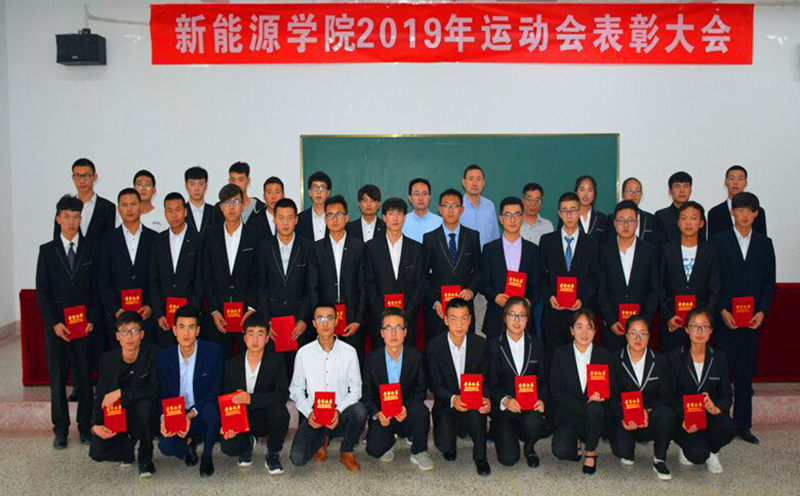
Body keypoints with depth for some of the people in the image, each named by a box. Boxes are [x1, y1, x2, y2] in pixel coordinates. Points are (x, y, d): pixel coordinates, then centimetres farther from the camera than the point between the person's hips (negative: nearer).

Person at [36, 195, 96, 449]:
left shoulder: (91, 249, 4)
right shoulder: (47, 250, 5)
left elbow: (96, 288, 4)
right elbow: (42, 291, 2)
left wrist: (91, 320, -5)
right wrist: (54, 322, -6)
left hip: (84, 324, 0)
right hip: (56, 325, 1)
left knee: (84, 377, 1)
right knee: (57, 378, 5)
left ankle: (85, 426, 13)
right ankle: (61, 428, 16)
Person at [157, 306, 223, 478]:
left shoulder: (213, 351, -12)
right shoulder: (164, 356, -2)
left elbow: (215, 392, -12)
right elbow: (163, 394, 4)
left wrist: (190, 415, -26)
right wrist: (164, 418, -17)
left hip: (202, 414, -2)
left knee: (210, 409, -37)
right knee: (166, 447, -25)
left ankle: (207, 456, -8)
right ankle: (189, 441, 14)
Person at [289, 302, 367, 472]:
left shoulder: (349, 352, -1)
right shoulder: (303, 353, 1)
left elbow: (356, 388, -1)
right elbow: (296, 390, 5)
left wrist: (339, 410, -18)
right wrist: (308, 413, -12)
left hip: (341, 414, 0)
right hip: (313, 416, 0)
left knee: (359, 409, -34)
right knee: (298, 458, -21)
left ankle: (346, 452, -3)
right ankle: (321, 440, 17)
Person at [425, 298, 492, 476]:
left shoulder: (480, 344, -4)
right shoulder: (434, 346, -8)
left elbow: (485, 379, 0)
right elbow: (435, 384, -8)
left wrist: (486, 399, -23)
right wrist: (453, 399, -28)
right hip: (446, 405, 0)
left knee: (476, 412, -36)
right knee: (443, 444, -22)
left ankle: (480, 457, -10)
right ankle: (449, 447, 19)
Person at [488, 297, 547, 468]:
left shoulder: (537, 345, 7)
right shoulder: (494, 346, 0)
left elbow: (543, 379, 7)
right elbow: (491, 383, -3)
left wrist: (542, 400, -13)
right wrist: (505, 400, -22)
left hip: (531, 405, 2)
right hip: (504, 407, -2)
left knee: (534, 423, -34)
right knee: (508, 458, -16)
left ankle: (529, 448, 3)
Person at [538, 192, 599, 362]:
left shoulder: (590, 243, 9)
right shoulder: (547, 240, 8)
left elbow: (593, 278, 7)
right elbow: (541, 274, 8)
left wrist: (582, 299, -8)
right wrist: (549, 297, -7)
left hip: (580, 310, 0)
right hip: (553, 312, 0)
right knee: (551, 358, 1)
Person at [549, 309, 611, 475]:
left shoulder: (604, 355, 3)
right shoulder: (561, 354, -1)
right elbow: (556, 391, -6)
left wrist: (597, 397, -18)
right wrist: (584, 403, -19)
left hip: (596, 413, 1)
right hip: (568, 416, -1)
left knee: (595, 408, -35)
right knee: (560, 451, -27)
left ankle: (590, 451, -8)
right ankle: (576, 448, 12)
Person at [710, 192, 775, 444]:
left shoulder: (764, 243, 10)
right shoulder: (718, 241, 1)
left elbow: (769, 282, 10)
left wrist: (762, 311, -4)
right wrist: (722, 311, -10)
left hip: (753, 317, 3)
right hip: (725, 317, -3)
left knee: (746, 373, 8)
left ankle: (742, 424, 17)